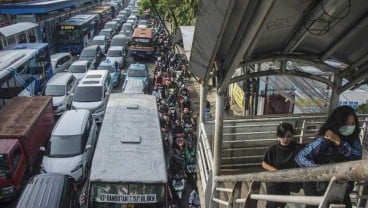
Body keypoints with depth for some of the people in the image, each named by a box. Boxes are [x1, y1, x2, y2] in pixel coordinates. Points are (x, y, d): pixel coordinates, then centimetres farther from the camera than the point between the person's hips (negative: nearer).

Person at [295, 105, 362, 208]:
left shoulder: (353, 138, -7)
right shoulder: (324, 140, -23)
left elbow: (357, 158, -22)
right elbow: (300, 157, -26)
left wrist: (339, 142, -31)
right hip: (318, 187, -5)